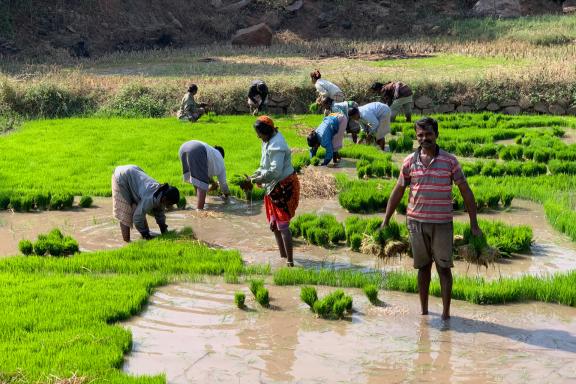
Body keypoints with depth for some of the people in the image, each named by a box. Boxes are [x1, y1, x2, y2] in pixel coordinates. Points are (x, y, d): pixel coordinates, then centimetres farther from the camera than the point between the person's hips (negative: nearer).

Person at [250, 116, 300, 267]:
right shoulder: (269, 141, 8)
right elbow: (266, 164, 17)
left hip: (284, 187, -11)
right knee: (274, 223, 18)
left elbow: (275, 171, -29)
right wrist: (257, 174, 1)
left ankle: (290, 261, -5)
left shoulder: (276, 146, -24)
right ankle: (283, 254, 30)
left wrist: (259, 179, -18)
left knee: (283, 225, -9)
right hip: (274, 187, 11)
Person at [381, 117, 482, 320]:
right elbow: (397, 192, 9)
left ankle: (446, 313, 8)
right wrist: (385, 222, 8)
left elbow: (466, 191, 0)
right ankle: (424, 311, 20)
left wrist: (474, 224, -3)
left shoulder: (450, 161, -2)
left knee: (444, 268, 1)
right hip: (416, 222, 2)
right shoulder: (410, 161, 2)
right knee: (423, 267, 11)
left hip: (442, 223, -2)